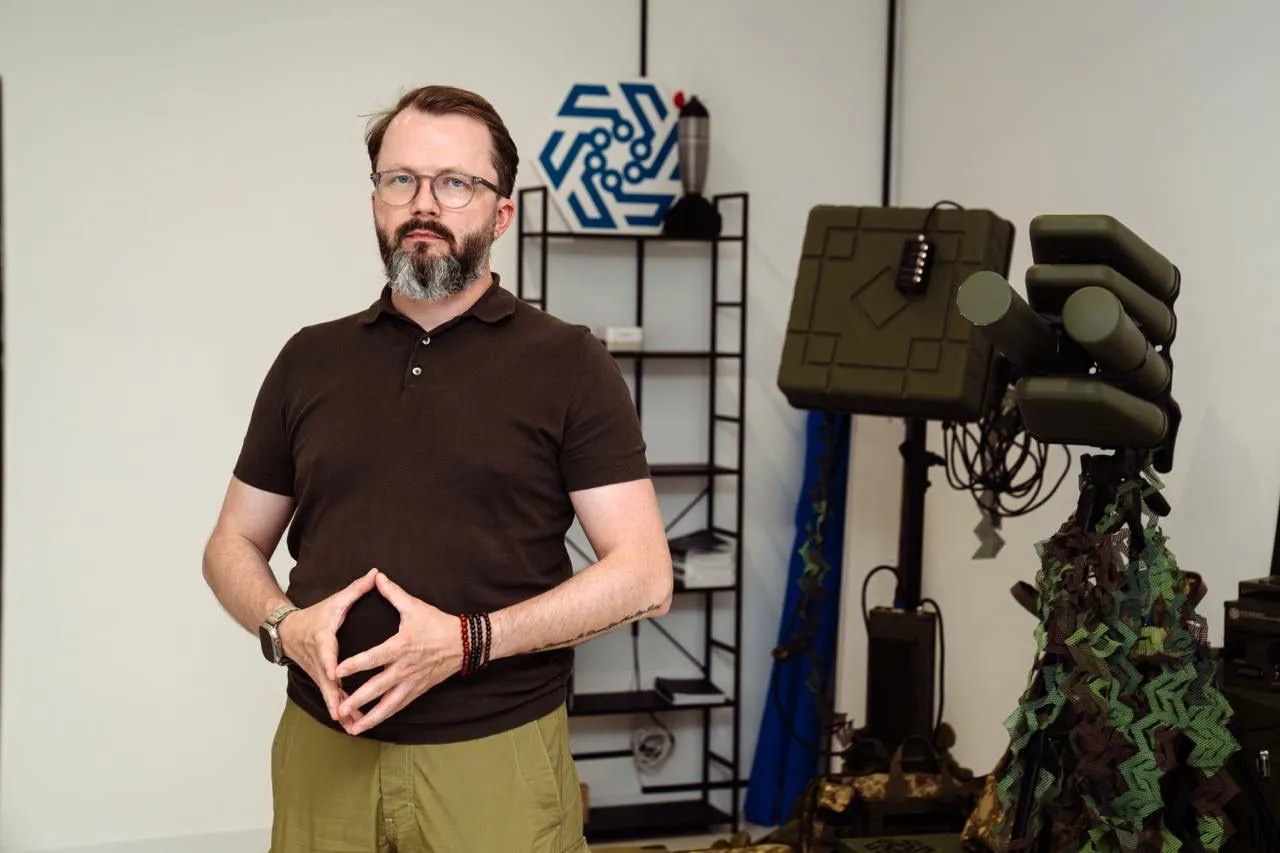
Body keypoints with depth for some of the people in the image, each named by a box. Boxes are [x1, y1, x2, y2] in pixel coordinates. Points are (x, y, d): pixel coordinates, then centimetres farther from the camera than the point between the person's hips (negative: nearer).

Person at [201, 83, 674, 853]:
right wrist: (284, 626, -8)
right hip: (324, 751, 3)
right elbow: (234, 545, 13)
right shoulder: (310, 360, 8)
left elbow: (643, 576, -8)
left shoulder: (568, 364, -3)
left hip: (496, 756, -3)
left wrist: (468, 642, -19)